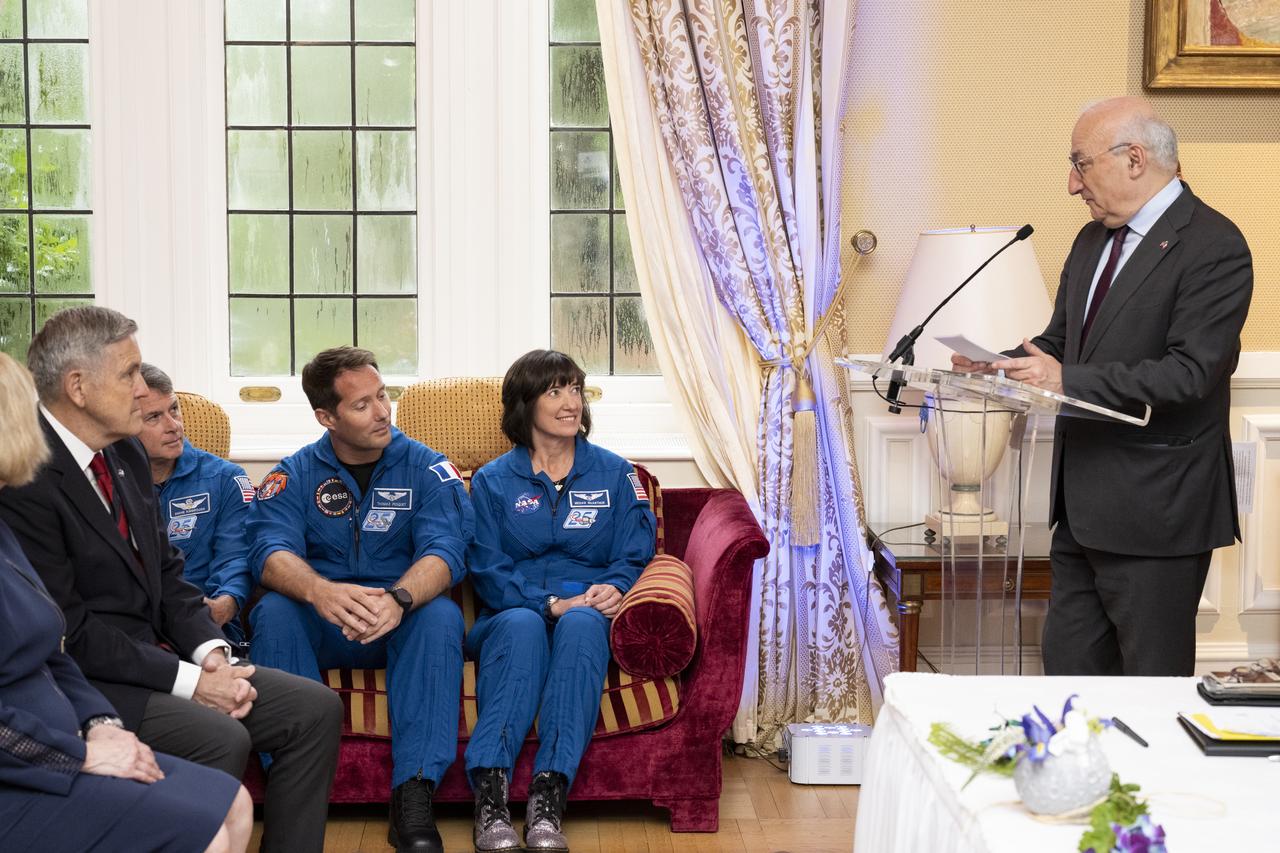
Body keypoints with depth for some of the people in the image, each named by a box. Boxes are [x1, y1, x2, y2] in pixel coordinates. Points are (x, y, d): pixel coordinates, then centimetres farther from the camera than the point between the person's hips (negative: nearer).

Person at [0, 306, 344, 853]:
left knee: (316, 709, -1)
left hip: (156, 653, 9)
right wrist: (188, 681, -18)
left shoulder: (126, 453, 10)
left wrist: (211, 652, -3)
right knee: (221, 739, -30)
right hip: (85, 680, -9)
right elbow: (70, 632, -20)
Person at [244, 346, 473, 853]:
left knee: (441, 615, -32)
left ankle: (414, 793, -36)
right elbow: (271, 550, -15)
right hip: (321, 626, 1)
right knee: (273, 612, -29)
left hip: (402, 623, -1)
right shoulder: (295, 475, 3)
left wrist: (398, 599, -39)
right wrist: (319, 591, -40)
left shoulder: (426, 468, 1)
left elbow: (445, 549, -15)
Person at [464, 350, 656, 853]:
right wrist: (551, 603, -16)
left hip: (587, 614, 1)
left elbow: (635, 552, 6)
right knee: (523, 625, -38)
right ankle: (489, 795, -50)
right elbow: (488, 571, 0)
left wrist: (614, 587, -18)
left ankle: (549, 798, -49)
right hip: (512, 616, 0)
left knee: (582, 623, -37)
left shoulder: (614, 473, 15)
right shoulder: (492, 481, 11)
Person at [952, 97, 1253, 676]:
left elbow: (1188, 372, -23)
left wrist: (1070, 380, -28)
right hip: (1083, 505, 8)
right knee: (1068, 668, 14)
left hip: (1156, 509, -8)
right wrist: (1002, 365, -2)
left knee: (1152, 680, 3)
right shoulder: (1094, 239, 13)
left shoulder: (1213, 247, -15)